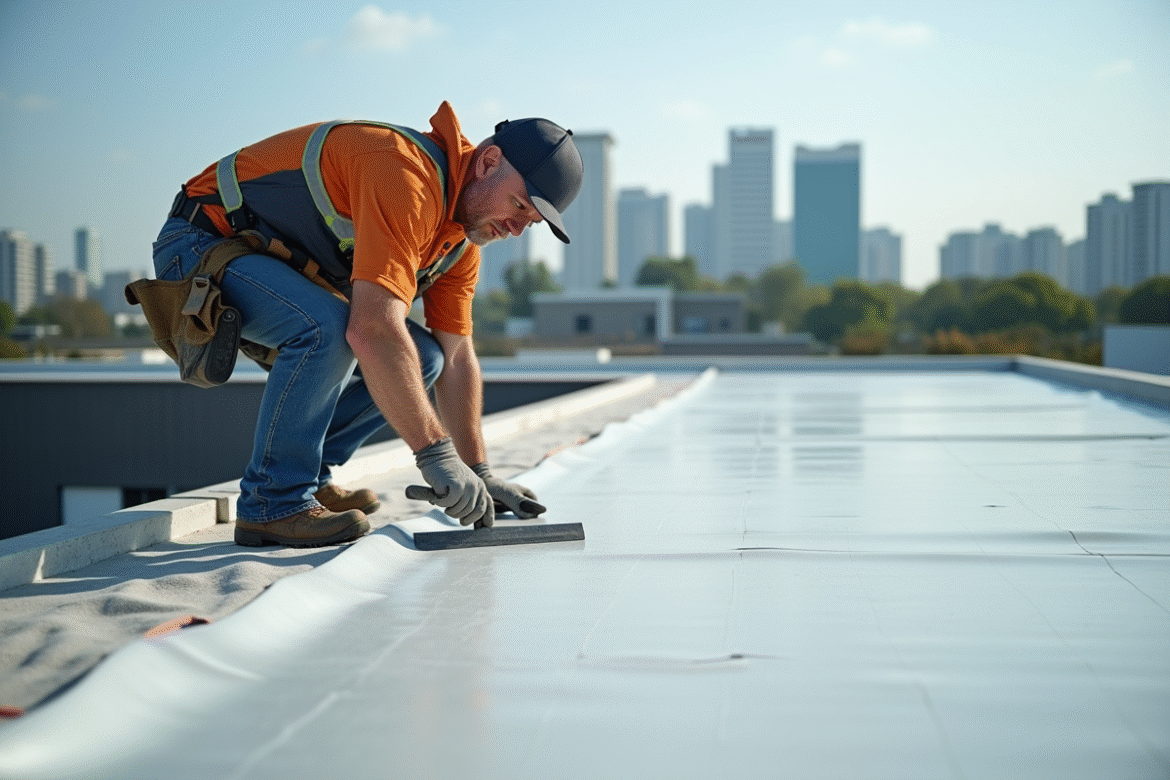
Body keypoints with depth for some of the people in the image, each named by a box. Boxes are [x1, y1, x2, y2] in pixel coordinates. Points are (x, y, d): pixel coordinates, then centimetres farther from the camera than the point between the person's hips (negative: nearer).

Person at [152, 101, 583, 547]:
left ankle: (309, 477, 10)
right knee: (327, 328, -35)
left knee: (419, 361, -2)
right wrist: (435, 455, -37)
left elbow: (457, 357, 2)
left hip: (287, 269, 9)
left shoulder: (462, 231, -1)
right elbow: (373, 328, -40)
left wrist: (478, 473, -4)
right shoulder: (403, 175, -32)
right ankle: (273, 503, -19)